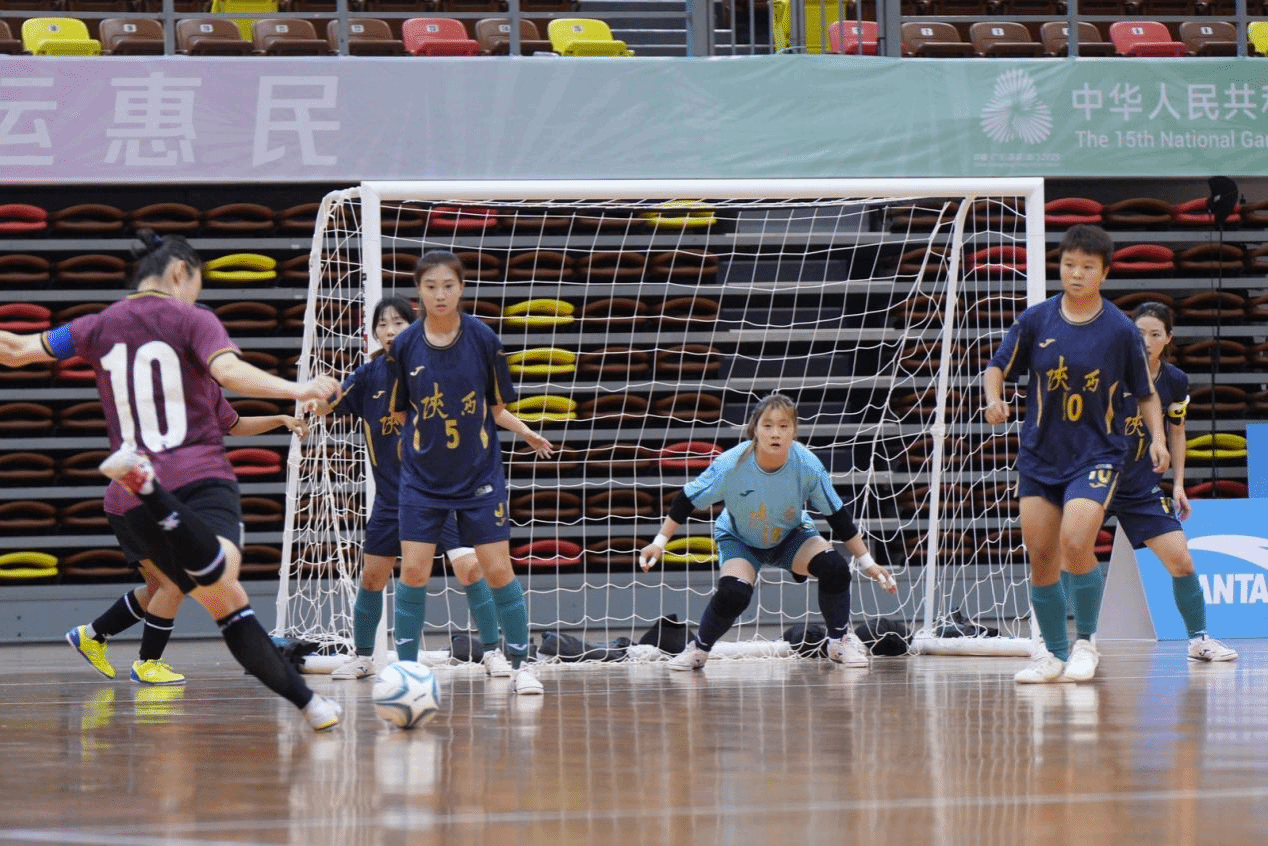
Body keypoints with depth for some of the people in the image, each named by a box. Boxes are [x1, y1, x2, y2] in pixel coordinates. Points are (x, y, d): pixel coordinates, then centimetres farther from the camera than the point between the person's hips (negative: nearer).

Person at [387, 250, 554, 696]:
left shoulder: (483, 340, -7)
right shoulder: (405, 345, -6)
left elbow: (496, 407, 2)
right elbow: (400, 413, 6)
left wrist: (526, 433, -7)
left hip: (479, 475, -1)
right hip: (422, 478, 1)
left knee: (498, 569, -1)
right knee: (413, 571, -4)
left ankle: (520, 664, 10)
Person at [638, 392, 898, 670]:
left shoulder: (808, 466, -28)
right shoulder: (731, 465, -31)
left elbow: (837, 515, -13)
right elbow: (686, 501, -15)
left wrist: (867, 563, -10)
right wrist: (659, 542, -14)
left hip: (791, 535, 2)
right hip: (739, 539, -2)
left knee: (834, 568, -25)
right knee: (732, 594, -30)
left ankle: (840, 640, 1)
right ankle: (699, 648, -1)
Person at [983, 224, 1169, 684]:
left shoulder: (1121, 330, -6)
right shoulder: (1036, 320, -2)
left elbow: (1146, 393, 4)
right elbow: (997, 367, 6)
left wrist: (1157, 438, -10)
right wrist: (994, 400, -14)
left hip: (1097, 455, -3)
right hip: (1040, 454, 3)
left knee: (1076, 544, -21)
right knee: (1040, 556, 4)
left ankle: (1086, 642, -2)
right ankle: (1055, 654, 20)